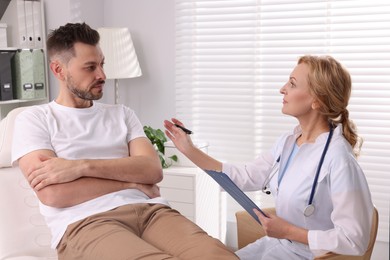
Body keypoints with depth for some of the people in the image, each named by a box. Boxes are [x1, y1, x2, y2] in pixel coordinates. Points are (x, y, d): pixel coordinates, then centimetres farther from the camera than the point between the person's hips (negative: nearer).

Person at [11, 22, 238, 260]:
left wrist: (82, 166, -9)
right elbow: (52, 193, -6)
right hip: (86, 222, -4)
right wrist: (132, 181, 1)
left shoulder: (122, 114, 22)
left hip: (149, 209, 4)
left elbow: (153, 170, 4)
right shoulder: (34, 119, 11)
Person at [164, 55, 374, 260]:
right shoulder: (287, 142, 0)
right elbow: (246, 176, 7)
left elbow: (354, 240, -25)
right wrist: (190, 150, 4)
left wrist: (288, 231, -21)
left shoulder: (338, 159, -25)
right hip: (277, 242, 7)